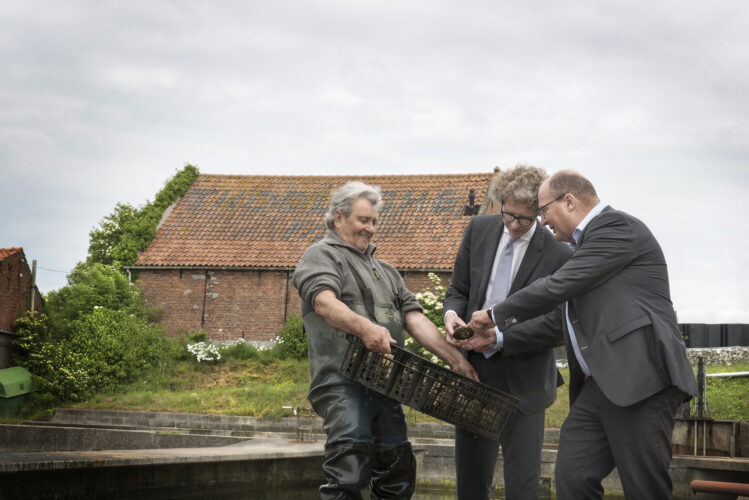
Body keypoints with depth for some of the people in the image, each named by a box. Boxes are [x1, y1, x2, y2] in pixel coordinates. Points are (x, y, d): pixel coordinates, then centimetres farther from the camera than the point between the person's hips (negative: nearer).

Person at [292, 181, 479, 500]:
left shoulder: (385, 271, 27)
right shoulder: (322, 255, 4)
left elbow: (414, 319, 16)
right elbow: (324, 302, -16)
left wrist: (454, 358, 1)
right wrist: (364, 327, -35)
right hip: (342, 382, -8)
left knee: (398, 474, 8)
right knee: (349, 472, -18)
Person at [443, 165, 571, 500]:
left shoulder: (558, 255, -11)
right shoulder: (479, 229, 3)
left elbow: (556, 328, -10)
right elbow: (458, 290, 12)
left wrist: (499, 339, -19)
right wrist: (452, 313, -11)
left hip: (521, 384, -4)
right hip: (473, 372, 4)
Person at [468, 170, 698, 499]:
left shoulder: (616, 226, -7)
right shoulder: (588, 242, 24)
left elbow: (558, 287, -12)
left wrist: (495, 315, -1)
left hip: (640, 377, -9)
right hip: (599, 384, 10)